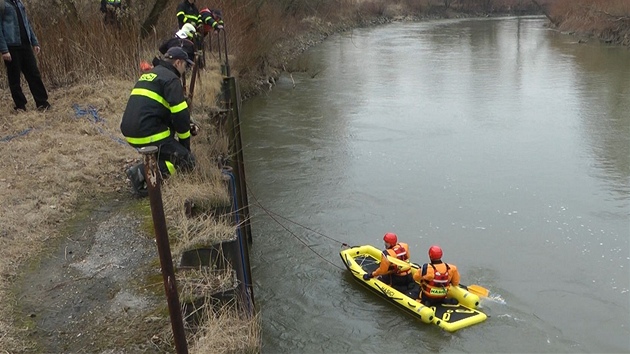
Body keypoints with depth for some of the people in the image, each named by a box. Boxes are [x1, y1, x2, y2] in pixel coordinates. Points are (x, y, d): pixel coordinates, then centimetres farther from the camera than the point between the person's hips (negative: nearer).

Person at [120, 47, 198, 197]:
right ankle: (143, 172, -13)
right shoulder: (171, 79, -4)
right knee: (187, 160, -2)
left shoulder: (149, 74, 24)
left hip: (130, 131, 9)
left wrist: (186, 126, 23)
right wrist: (185, 141, 3)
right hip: (147, 135, -9)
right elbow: (180, 114, -11)